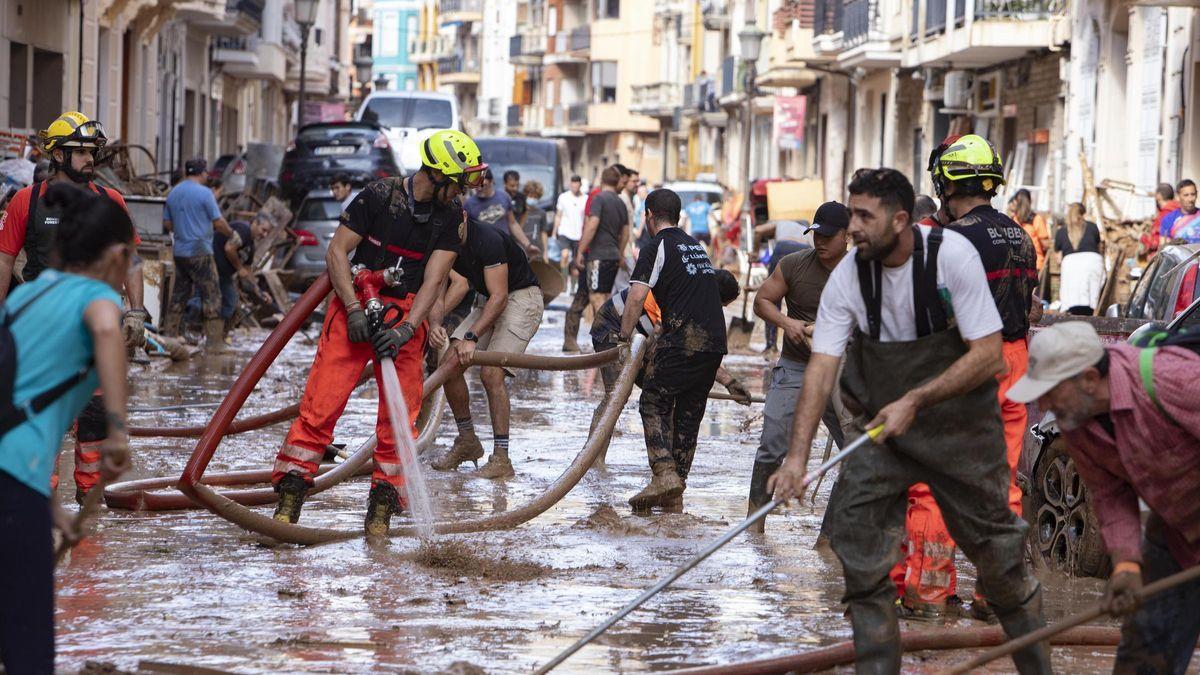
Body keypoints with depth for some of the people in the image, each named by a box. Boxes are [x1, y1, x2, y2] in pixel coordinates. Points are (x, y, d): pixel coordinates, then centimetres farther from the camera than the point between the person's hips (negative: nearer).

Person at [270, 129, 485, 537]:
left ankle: (381, 510, 6)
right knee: (322, 401, -10)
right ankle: (290, 499, -6)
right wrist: (354, 310, -16)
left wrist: (406, 330, -20)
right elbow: (337, 251, -7)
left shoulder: (450, 216, -1)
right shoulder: (380, 196, -11)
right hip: (356, 306, -3)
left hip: (406, 317, 3)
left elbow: (433, 280, -7)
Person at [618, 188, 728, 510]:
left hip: (684, 339, -7)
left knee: (654, 404, -2)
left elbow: (636, 298, -13)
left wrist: (625, 338, -5)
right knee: (689, 412, 13)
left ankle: (665, 474, -16)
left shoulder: (657, 248, -2)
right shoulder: (695, 246, 23)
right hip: (716, 340, 7)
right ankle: (678, 482, 13)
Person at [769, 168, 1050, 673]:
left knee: (993, 546, 2)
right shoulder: (848, 276, -10)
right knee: (853, 526, -8)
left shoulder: (952, 255, -20)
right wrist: (797, 456, -24)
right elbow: (822, 366, -14)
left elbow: (989, 355, -19)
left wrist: (914, 402, -24)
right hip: (884, 423, 3)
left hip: (960, 419, -3)